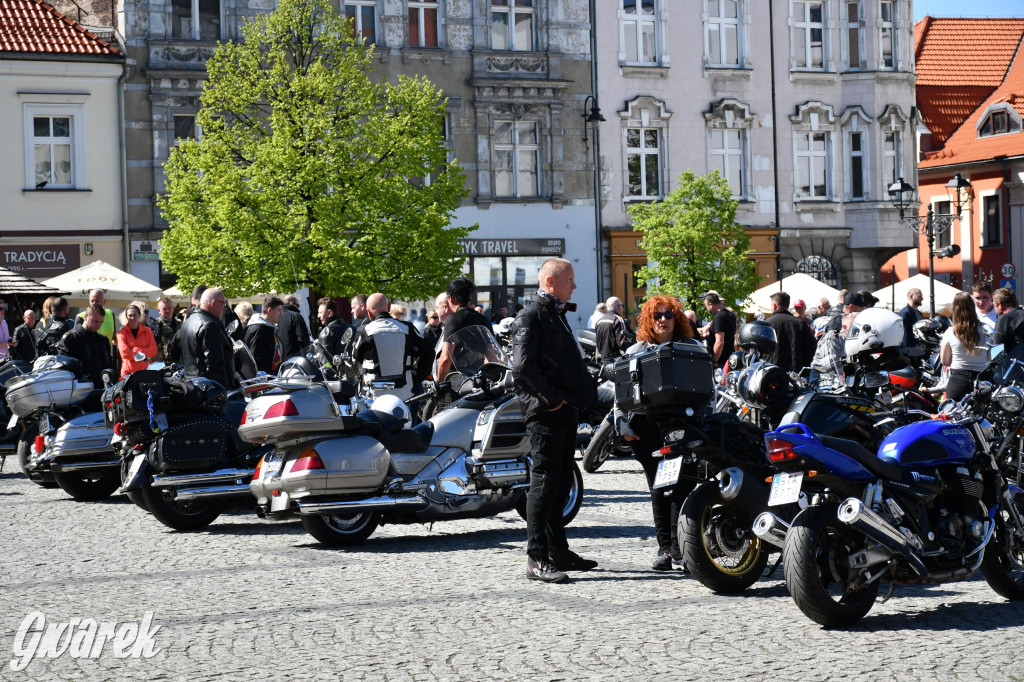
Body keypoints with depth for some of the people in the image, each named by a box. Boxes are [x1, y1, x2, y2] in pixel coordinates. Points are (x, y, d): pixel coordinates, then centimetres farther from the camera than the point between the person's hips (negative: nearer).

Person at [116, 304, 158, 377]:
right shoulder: (122, 332, 5)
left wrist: (135, 350, -9)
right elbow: (124, 353, -7)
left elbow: (154, 350, 1)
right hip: (129, 371, -2)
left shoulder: (147, 331, 13)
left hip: (146, 370, 2)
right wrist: (143, 355, -5)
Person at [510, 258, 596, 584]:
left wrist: (581, 396, 13)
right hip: (545, 412, -10)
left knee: (561, 482, 14)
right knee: (545, 481, -10)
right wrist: (551, 398, -19)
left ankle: (558, 550, 22)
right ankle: (537, 559, -10)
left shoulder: (556, 315, 22)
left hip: (566, 410, 10)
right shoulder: (531, 315, -9)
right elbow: (523, 364, -21)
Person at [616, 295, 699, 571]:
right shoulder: (635, 352, 12)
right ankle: (664, 547, 7)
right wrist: (623, 424, -1)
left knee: (683, 485, -9)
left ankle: (680, 548, -5)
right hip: (648, 429, 1)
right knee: (658, 487, 2)